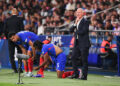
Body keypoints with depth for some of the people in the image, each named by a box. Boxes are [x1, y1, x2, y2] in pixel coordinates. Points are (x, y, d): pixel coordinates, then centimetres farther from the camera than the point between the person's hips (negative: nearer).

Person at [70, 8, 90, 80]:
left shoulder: (85, 21, -9)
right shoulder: (77, 21, 15)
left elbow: (82, 31, -18)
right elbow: (71, 30, 9)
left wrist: (76, 32, -2)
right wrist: (75, 24, -6)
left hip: (84, 44, -8)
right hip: (77, 43, 8)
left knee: (84, 60, -4)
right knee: (73, 58, 6)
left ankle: (84, 75, 1)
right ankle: (76, 74, 15)